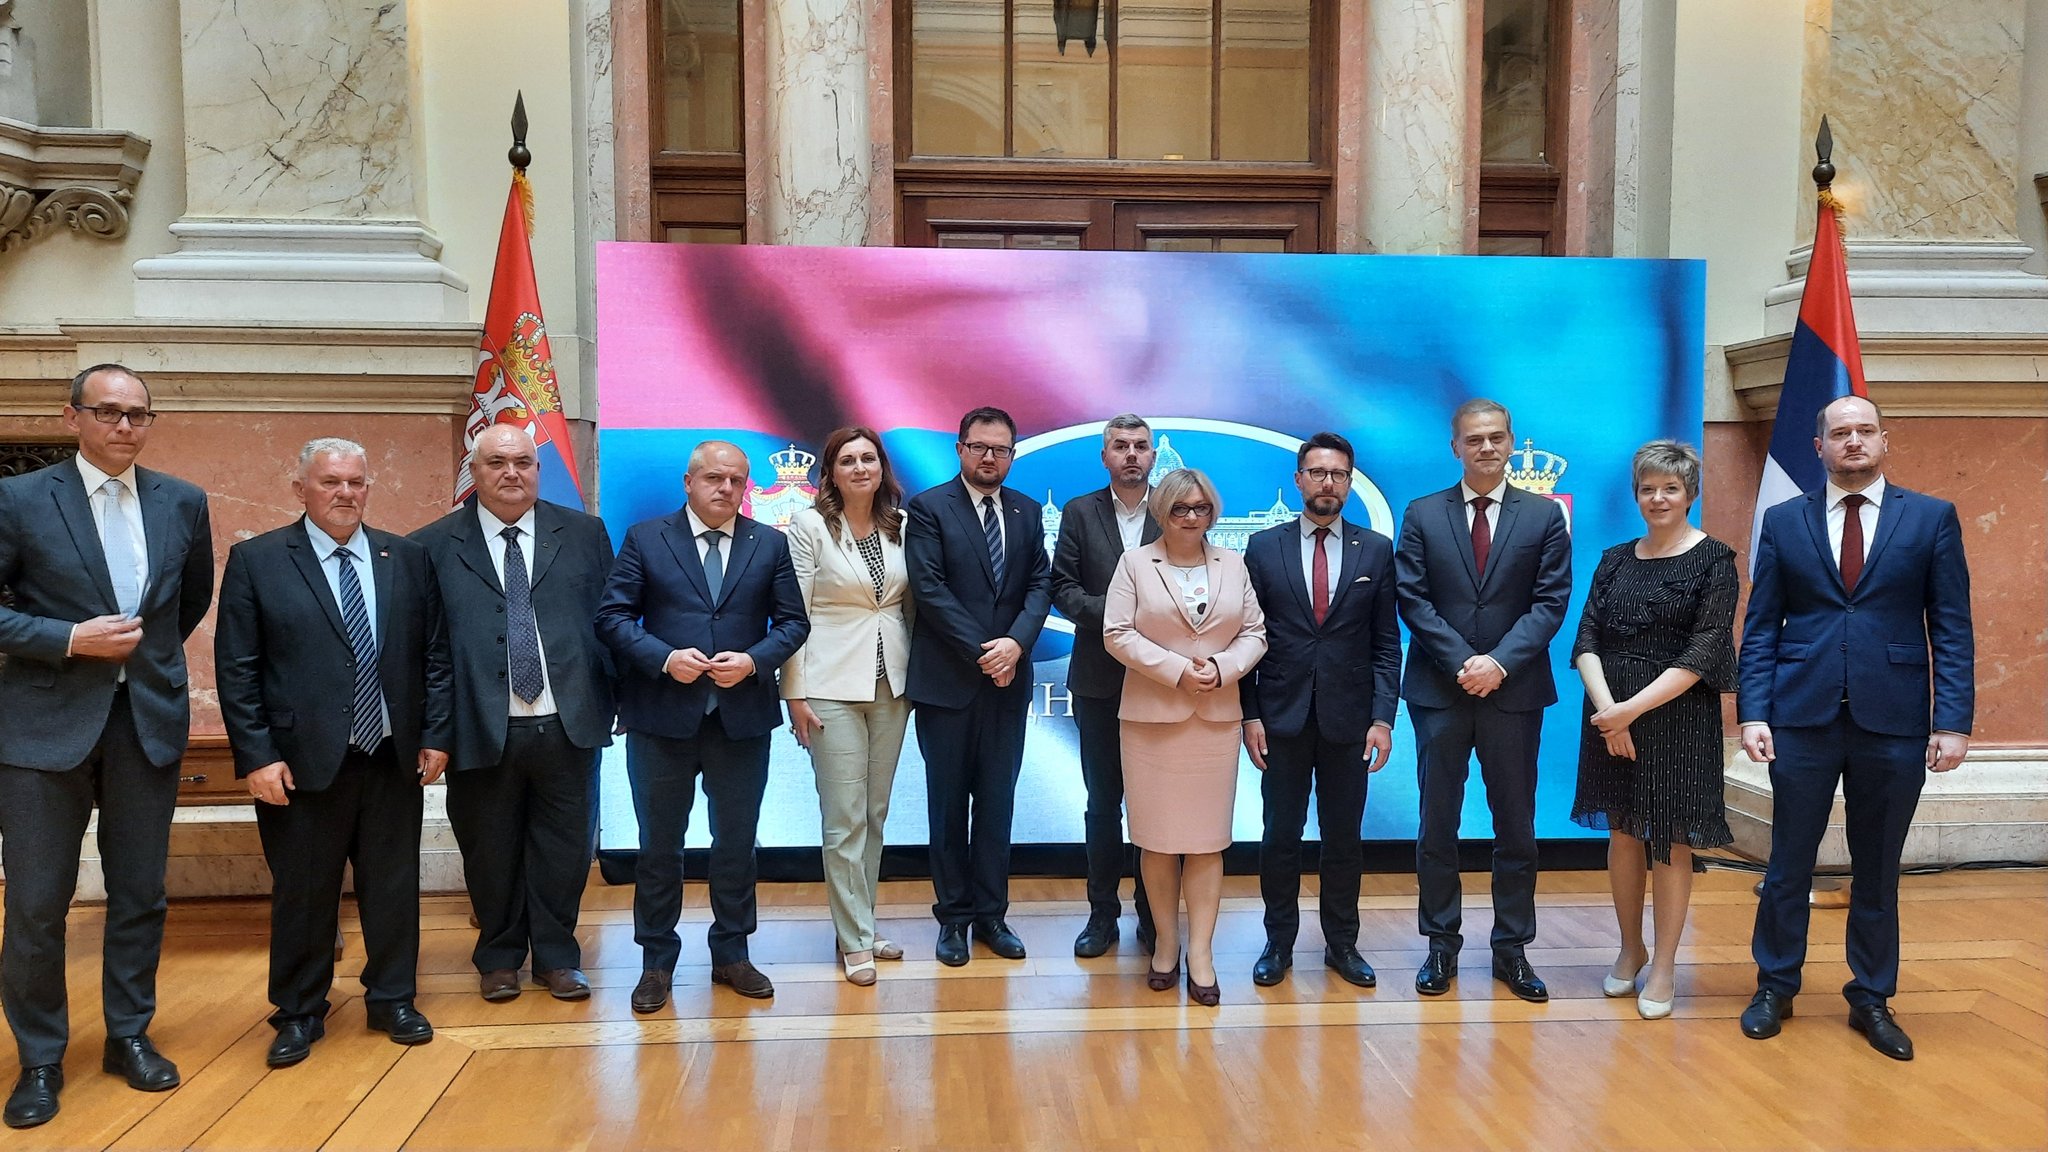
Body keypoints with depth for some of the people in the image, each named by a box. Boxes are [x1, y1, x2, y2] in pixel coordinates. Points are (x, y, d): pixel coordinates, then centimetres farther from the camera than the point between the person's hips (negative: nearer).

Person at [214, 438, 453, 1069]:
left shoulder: (408, 560, 6)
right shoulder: (256, 561, -2)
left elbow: (435, 656, 8)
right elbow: (236, 670, -4)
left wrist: (436, 734, 1)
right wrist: (257, 756, -10)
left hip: (394, 759, 3)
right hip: (301, 762, -2)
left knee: (394, 888, 12)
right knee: (302, 894, 10)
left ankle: (393, 999, 28)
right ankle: (299, 1014, 26)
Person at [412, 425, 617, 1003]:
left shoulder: (583, 533, 7)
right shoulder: (434, 546, 2)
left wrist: (618, 701, 1)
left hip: (569, 724, 1)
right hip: (482, 730, -1)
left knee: (564, 847, 10)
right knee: (490, 850, 11)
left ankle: (557, 956, 26)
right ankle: (499, 957, 30)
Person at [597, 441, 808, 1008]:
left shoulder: (770, 544, 6)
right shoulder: (645, 539, 2)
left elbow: (793, 621, 4)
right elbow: (613, 616, -2)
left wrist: (754, 661, -13)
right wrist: (664, 658, -16)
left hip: (743, 718, 2)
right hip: (662, 715, -1)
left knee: (737, 842, 11)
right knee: (659, 844, 8)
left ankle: (731, 954, 25)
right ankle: (657, 962, 21)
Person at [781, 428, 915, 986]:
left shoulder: (899, 527, 7)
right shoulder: (809, 526, -6)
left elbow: (911, 605, 12)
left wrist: (915, 675, 7)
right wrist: (794, 694, -10)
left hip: (891, 686, 5)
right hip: (833, 686, -5)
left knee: (875, 813, 11)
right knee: (844, 818, -2)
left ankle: (861, 922, 23)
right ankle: (855, 940, 7)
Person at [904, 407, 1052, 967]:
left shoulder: (1027, 512, 10)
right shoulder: (929, 507, -4)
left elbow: (1040, 584, 4)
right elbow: (929, 587, -12)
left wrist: (1016, 642, -14)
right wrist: (980, 652, -15)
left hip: (1007, 681, 4)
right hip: (947, 681, -4)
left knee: (997, 801, 9)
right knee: (948, 801, 6)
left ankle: (991, 912, 19)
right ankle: (953, 915, 17)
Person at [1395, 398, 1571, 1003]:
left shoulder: (1544, 516, 4)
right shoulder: (1422, 515, 4)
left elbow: (1551, 602, -2)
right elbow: (1412, 599, -2)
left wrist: (1499, 662, -15)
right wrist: (1462, 663, -12)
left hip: (1514, 692, 0)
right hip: (1439, 691, 0)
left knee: (1516, 825, 7)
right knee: (1437, 824, 5)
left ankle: (1511, 948, 18)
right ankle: (1441, 944, 16)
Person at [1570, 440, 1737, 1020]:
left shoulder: (1713, 560, -4)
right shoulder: (1615, 560, 9)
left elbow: (1704, 652, -12)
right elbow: (1587, 638, 2)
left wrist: (1634, 708, -18)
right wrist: (1606, 708, -14)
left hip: (1677, 717, -4)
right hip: (1611, 716, 4)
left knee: (1671, 840, 3)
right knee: (1623, 835, 11)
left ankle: (1663, 966, 14)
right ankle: (1630, 950, 26)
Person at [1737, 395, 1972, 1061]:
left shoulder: (1933, 519, 4)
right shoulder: (1784, 521, 6)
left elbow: (1952, 630, 1)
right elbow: (1761, 627, 4)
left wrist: (1954, 721, -6)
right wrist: (1753, 712, -5)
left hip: (1894, 722, 0)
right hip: (1803, 717, 0)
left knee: (1878, 869, 11)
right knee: (1789, 862, 9)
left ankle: (1871, 999, 26)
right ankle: (1776, 986, 25)